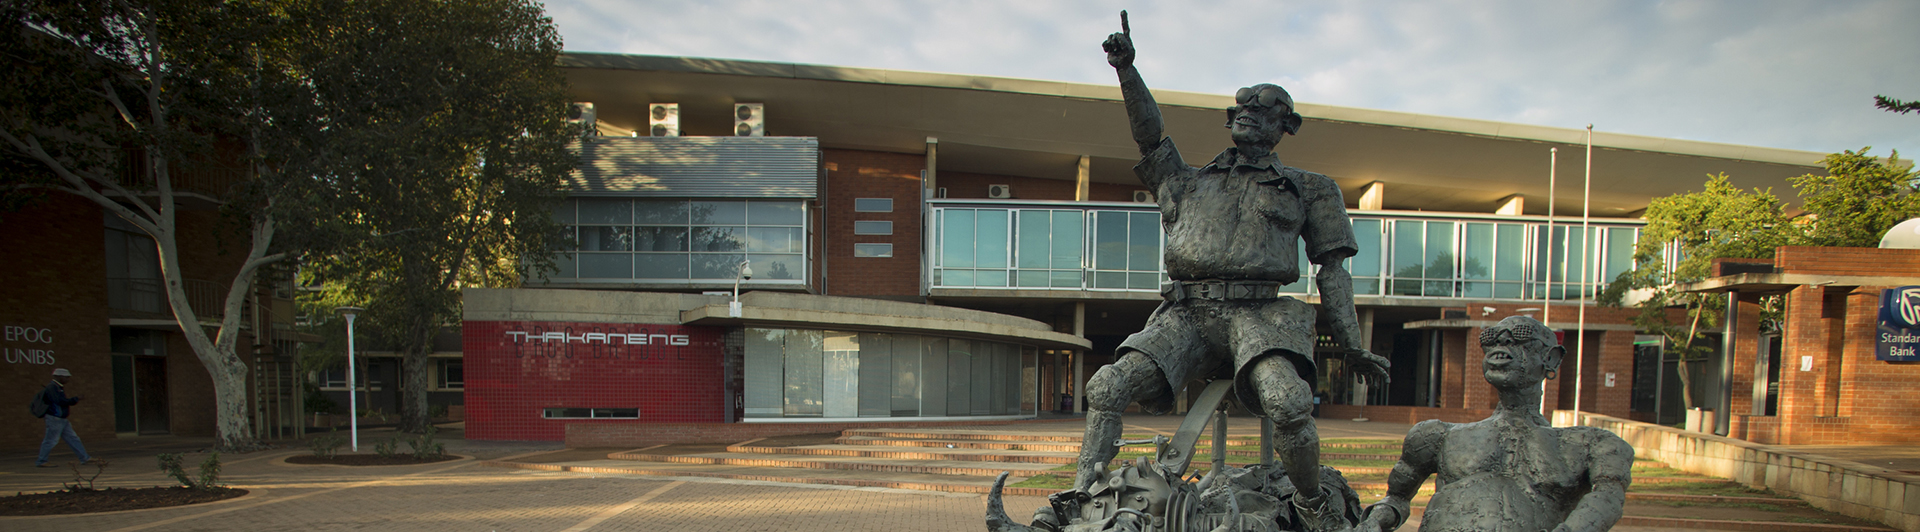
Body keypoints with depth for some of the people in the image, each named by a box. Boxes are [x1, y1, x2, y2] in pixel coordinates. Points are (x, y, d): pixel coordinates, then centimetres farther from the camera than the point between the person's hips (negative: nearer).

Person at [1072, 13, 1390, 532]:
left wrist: (1352, 346, 11)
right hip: (1185, 314, 2)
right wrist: (1126, 69, 1)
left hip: (1257, 314, -2)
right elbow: (1150, 135, 14)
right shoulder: (1190, 182, 25)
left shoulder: (1306, 188, 21)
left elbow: (1332, 270, 17)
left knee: (1287, 400, -31)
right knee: (1107, 385, -19)